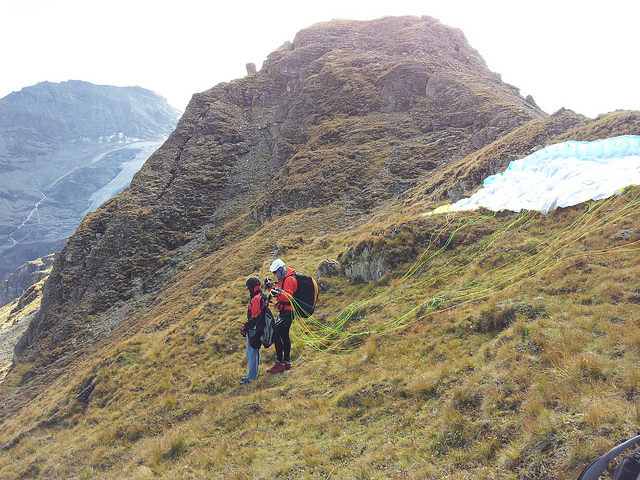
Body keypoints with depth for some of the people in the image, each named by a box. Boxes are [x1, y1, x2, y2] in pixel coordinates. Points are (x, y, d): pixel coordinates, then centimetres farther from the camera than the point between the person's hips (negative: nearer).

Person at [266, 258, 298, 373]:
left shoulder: (289, 279, -16)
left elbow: (288, 297, -27)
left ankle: (280, 364, -10)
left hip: (287, 312, -11)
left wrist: (278, 294, -43)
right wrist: (272, 287, 8)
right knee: (284, 335, 14)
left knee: (276, 334, -13)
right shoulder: (283, 279, 16)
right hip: (284, 311, 11)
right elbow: (281, 294, 21)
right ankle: (287, 362, 22)